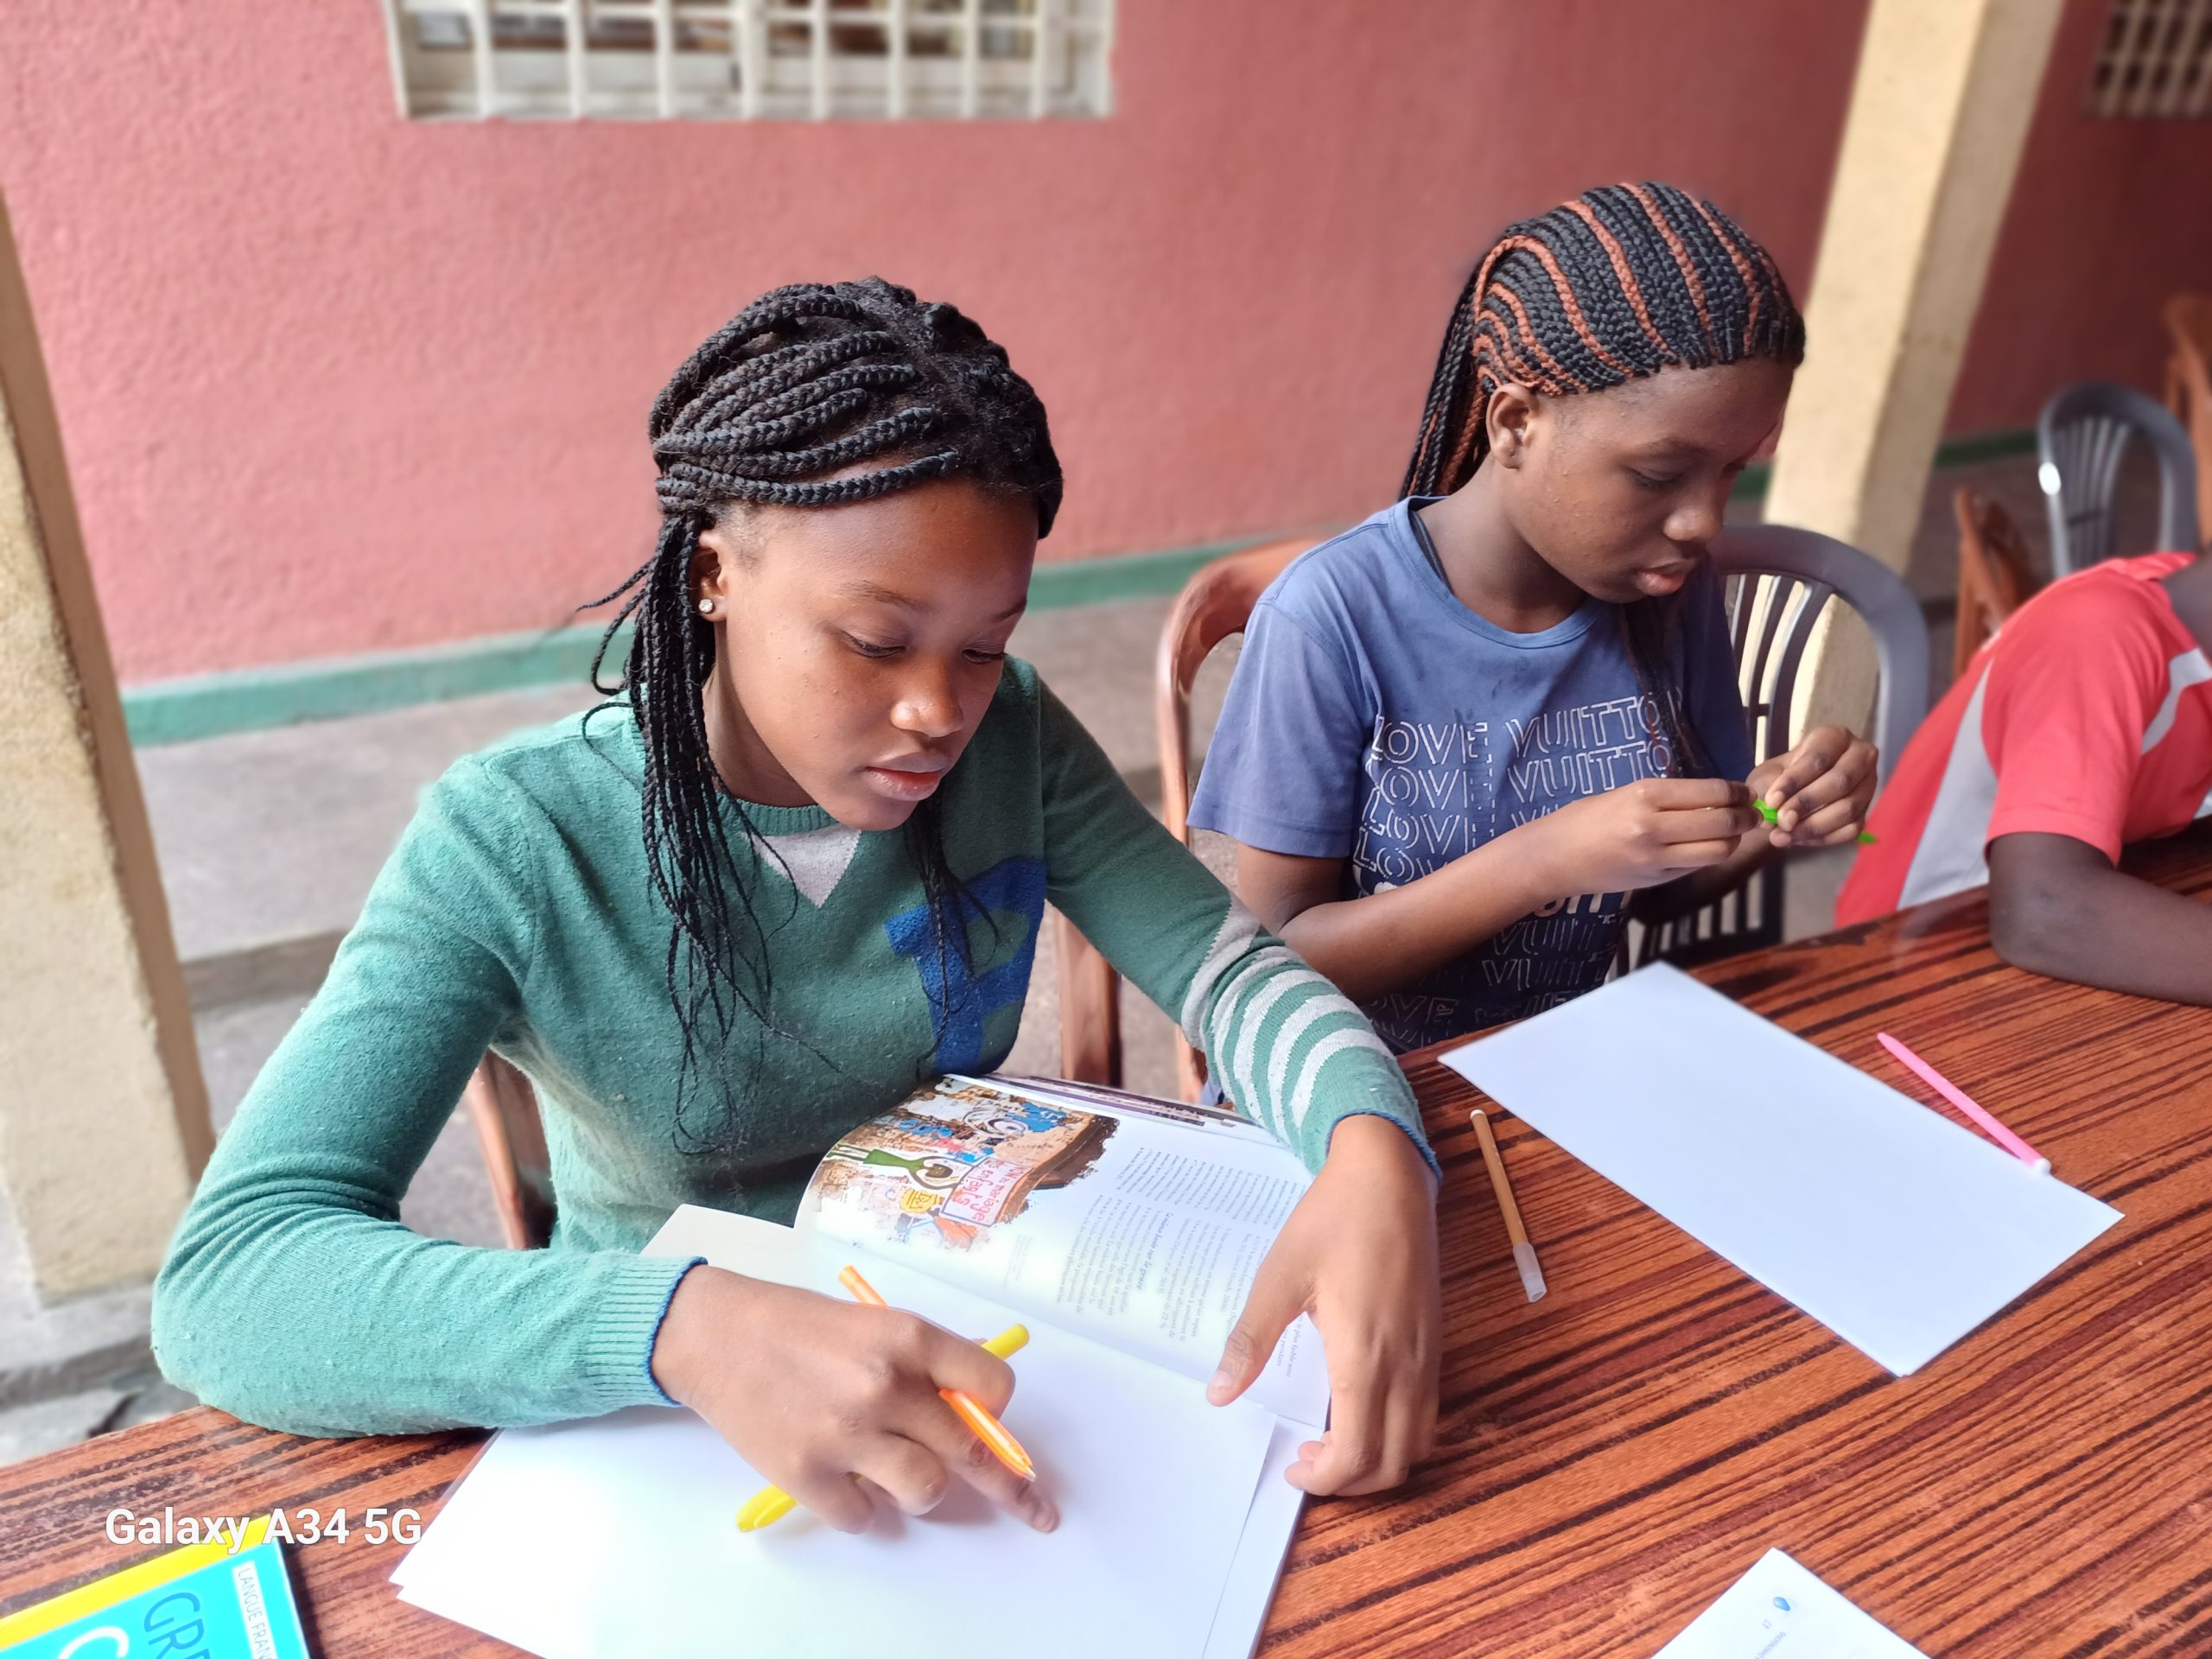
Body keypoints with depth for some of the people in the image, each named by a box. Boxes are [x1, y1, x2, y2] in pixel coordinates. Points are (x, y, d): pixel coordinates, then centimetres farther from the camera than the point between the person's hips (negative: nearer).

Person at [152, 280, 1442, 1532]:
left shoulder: (1007, 739, -7)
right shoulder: (514, 846, -19)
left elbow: (1230, 968, -10)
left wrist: (1373, 1152, -32)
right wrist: (686, 1326, -42)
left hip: (986, 1338, 2)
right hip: (677, 1436, -1)